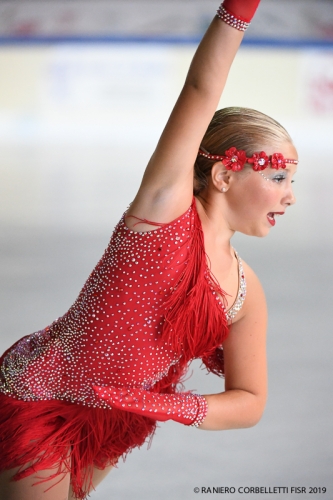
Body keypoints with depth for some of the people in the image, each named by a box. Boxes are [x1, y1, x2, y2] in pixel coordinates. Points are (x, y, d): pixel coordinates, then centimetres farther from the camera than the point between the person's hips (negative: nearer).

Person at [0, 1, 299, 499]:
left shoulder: (246, 295, 1)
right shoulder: (168, 205, -15)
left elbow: (249, 402, 3)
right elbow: (202, 90, -23)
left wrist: (168, 407, -15)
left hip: (103, 433, 7)